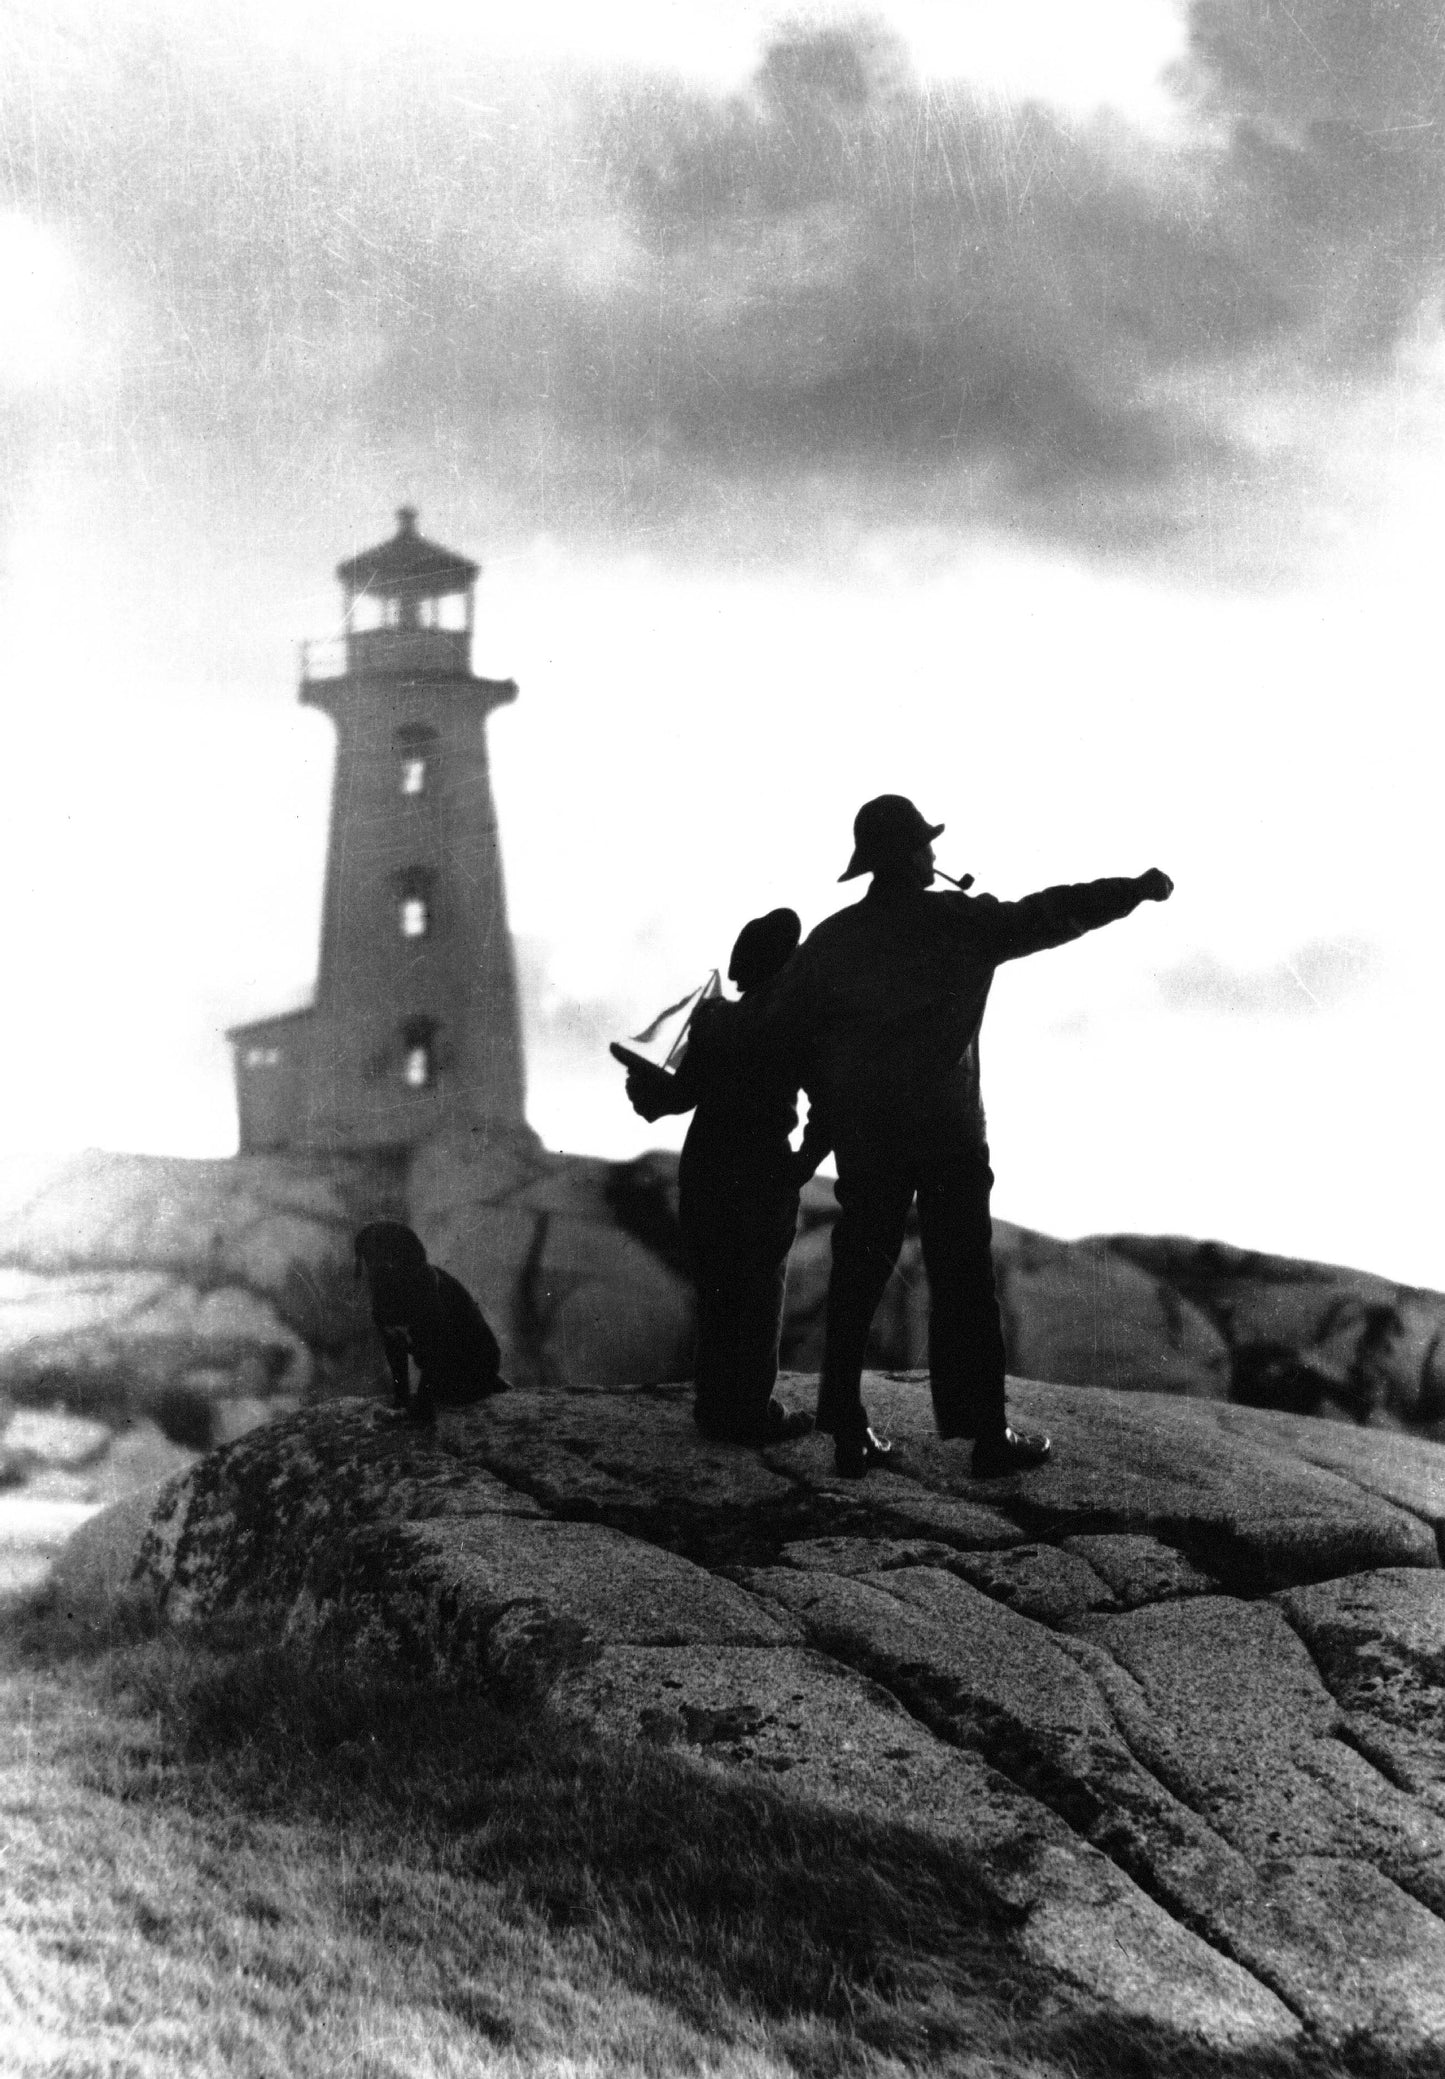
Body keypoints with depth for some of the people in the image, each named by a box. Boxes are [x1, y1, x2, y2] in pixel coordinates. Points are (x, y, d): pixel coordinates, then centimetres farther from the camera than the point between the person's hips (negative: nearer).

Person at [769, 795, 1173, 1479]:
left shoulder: (830, 940, 1)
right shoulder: (957, 922, -8)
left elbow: (785, 1030, 2)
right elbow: (1050, 914, -5)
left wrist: (832, 1102, 13)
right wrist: (1135, 890, 7)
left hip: (863, 1137, 3)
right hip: (947, 1131, -3)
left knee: (856, 1278, 9)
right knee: (962, 1281, 1)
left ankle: (847, 1432, 9)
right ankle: (986, 1435, 3)